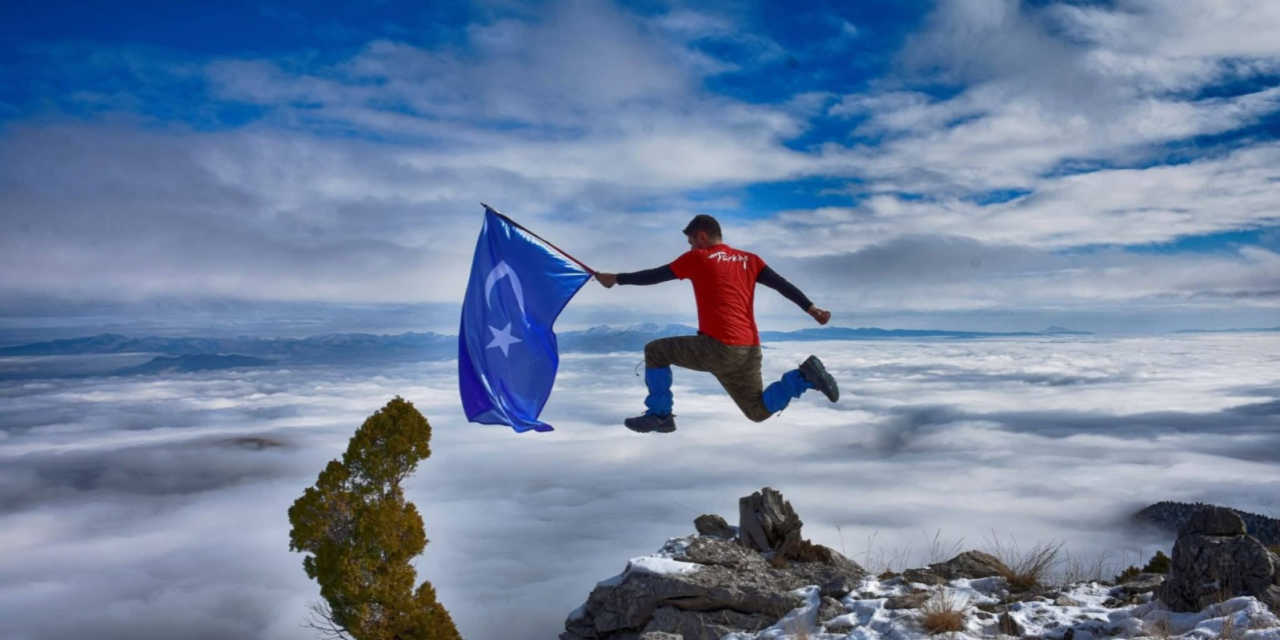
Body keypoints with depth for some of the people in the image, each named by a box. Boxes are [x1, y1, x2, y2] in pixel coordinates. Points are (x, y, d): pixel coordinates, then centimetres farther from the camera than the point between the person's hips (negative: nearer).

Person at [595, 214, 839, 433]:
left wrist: (617, 278, 16)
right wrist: (811, 309, 4)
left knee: (655, 351, 13)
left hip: (717, 348, -6)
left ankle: (659, 415, 10)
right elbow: (782, 284, 8)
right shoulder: (749, 260, 16)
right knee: (759, 411, 19)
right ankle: (804, 375, -4)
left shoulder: (699, 257, 2)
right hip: (750, 351, 6)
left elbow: (656, 275, 6)